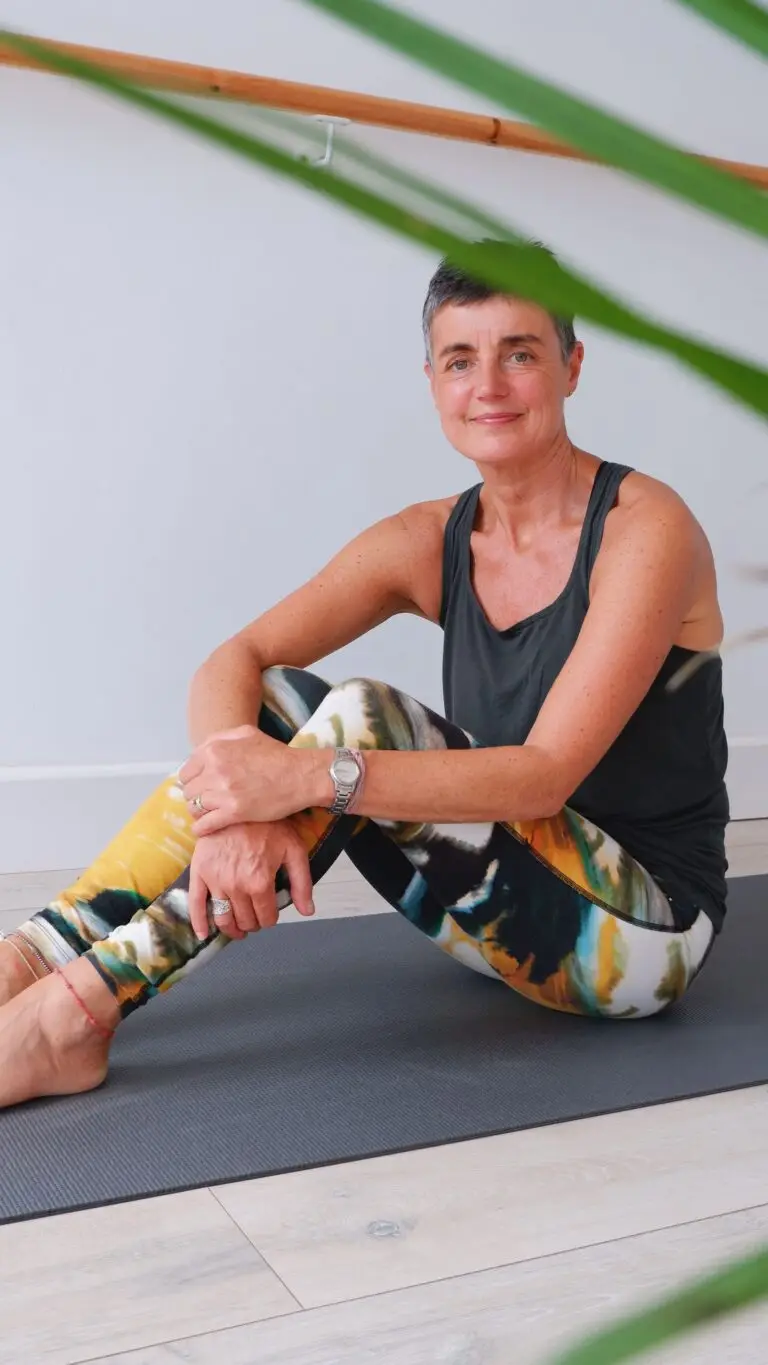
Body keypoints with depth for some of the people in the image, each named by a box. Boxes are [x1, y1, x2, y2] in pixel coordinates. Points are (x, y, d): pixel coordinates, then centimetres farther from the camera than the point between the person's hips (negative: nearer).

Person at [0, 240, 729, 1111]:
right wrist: (237, 802, -31)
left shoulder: (646, 530, -16)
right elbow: (236, 661, -10)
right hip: (525, 909, 5)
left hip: (646, 931, -5)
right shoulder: (431, 544, 0)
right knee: (272, 701, -14)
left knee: (360, 720, -28)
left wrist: (317, 777, -36)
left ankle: (74, 1014, -28)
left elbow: (547, 773, -26)